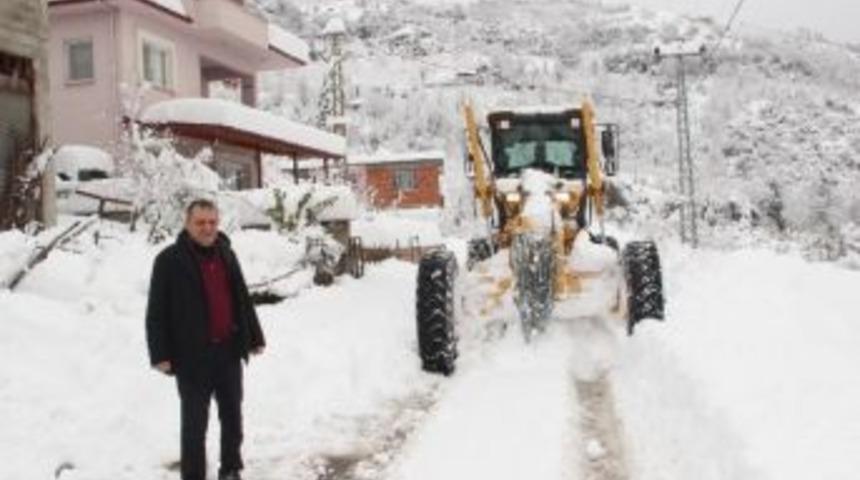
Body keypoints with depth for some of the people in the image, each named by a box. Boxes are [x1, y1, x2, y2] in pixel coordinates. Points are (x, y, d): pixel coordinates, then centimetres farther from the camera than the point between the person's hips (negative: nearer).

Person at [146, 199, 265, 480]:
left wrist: (254, 337, 15)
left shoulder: (226, 255, 9)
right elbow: (157, 311, -10)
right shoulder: (170, 260, -9)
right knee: (195, 421, 2)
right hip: (192, 355, -5)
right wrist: (160, 353, -14)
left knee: (232, 415, 15)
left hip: (228, 351, 6)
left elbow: (242, 299, 16)